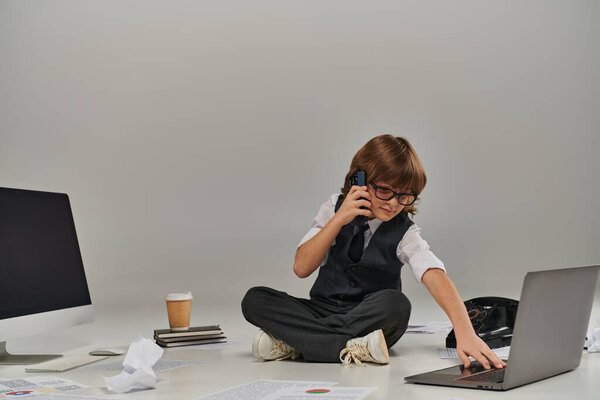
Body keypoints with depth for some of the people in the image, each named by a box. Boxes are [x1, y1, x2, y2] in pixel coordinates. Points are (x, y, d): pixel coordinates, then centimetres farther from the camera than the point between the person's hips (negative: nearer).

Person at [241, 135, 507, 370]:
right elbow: (301, 268, -10)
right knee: (254, 299, -22)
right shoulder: (335, 207, -3)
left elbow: (434, 274, -28)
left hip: (370, 317, -2)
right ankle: (350, 350, -36)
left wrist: (465, 331, -45)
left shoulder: (404, 233, -10)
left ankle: (293, 342, -29)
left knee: (395, 304, -37)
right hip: (324, 309, 3)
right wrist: (339, 220, -20)